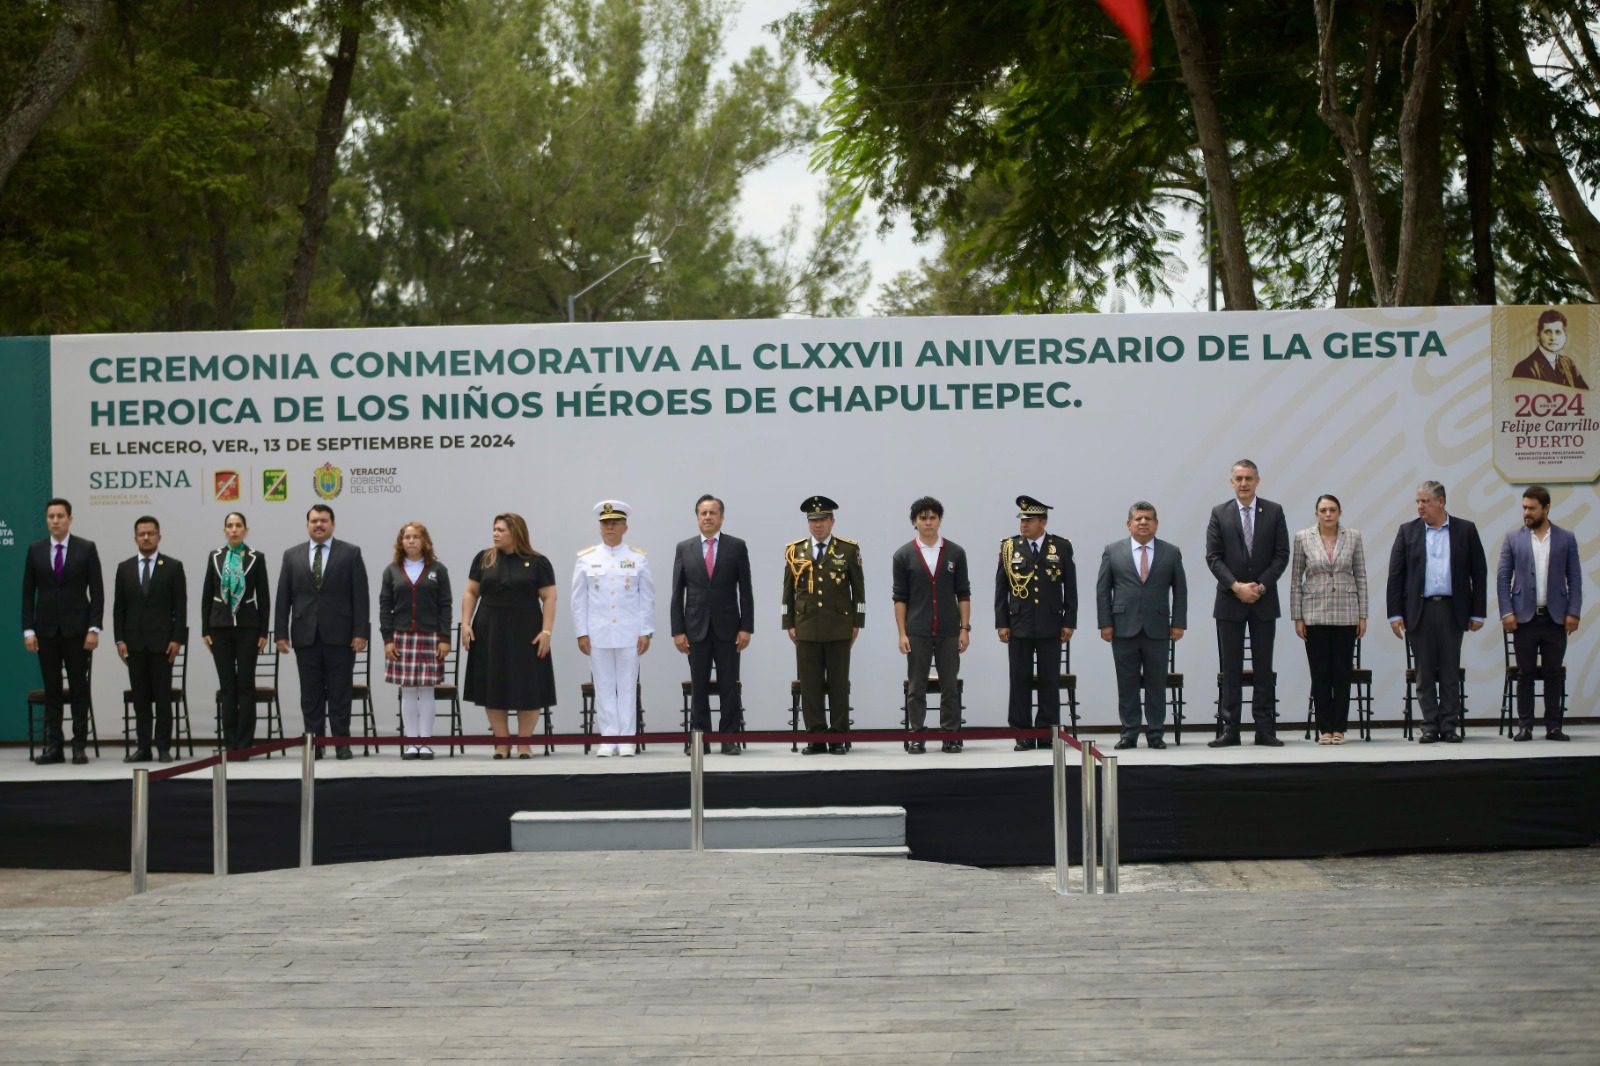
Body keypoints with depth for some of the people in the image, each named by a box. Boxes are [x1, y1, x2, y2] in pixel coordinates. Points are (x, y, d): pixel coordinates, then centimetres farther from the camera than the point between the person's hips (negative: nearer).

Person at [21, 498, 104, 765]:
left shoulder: (86, 549, 0)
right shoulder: (35, 550, 6)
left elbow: (97, 591, -2)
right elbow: (28, 593, 6)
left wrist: (94, 629, -10)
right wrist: (28, 630, -2)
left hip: (76, 629, -2)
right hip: (46, 630, 2)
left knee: (79, 689, 1)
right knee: (51, 690, 4)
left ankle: (79, 746, 4)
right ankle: (52, 747, 6)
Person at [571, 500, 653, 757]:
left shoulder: (639, 558, 6)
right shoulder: (585, 559, 6)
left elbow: (647, 598, 5)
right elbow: (579, 599, 6)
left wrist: (646, 632, -2)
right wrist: (581, 633, 0)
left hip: (629, 634, 0)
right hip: (597, 634, 1)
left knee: (628, 687, 1)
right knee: (604, 687, 2)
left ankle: (627, 739, 5)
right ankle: (608, 739, 5)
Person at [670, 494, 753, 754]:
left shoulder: (737, 547, 3)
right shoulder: (684, 548, 6)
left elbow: (745, 590, 1)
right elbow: (677, 593, 5)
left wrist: (746, 628, -5)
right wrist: (678, 631, -2)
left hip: (727, 628, -1)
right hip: (696, 628, 1)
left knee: (729, 687, 1)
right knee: (698, 688, 3)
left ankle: (729, 739, 5)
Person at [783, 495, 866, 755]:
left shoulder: (849, 550, 3)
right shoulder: (795, 551, 8)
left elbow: (858, 589, 5)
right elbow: (788, 591, 11)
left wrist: (857, 623, 1)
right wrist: (789, 624, 6)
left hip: (839, 628, -1)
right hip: (806, 628, 1)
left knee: (839, 684, 1)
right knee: (810, 685, 0)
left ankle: (839, 738, 5)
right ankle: (815, 737, 4)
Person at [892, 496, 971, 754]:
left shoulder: (956, 553, 4)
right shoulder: (903, 555, 2)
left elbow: (963, 594, 5)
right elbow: (900, 597, 2)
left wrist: (965, 628, -1)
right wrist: (902, 633, -4)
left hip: (949, 632, 1)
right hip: (917, 633, -1)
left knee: (950, 685, 3)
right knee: (916, 687, 3)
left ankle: (950, 735, 9)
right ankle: (916, 737, 8)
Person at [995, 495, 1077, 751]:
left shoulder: (1061, 547, 2)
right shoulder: (1009, 547, 4)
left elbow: (1070, 588, 4)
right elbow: (1001, 589, 5)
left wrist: (1069, 622, -1)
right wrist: (1001, 623, -1)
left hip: (1050, 626, 0)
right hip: (1019, 625, 0)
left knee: (1050, 681, 3)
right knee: (1020, 680, 1)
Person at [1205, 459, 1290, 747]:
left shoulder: (1274, 512, 4)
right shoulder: (1219, 514, 3)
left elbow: (1282, 555, 0)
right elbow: (1213, 557, -2)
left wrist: (1261, 586, -11)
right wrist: (1236, 586, -13)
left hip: (1264, 600, 0)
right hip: (1230, 602, 0)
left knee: (1263, 667, 3)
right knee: (1230, 668, 2)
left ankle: (1265, 729, 5)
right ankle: (1229, 729, 4)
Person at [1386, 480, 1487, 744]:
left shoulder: (1465, 530, 4)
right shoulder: (1408, 531, 6)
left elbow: (1479, 572, 4)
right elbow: (1395, 575, 4)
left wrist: (1478, 613, 0)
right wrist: (1395, 613, -2)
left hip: (1452, 610, -1)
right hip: (1420, 611, 1)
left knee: (1450, 672, 2)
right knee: (1425, 673, 3)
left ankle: (1449, 727, 8)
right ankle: (1430, 727, 8)